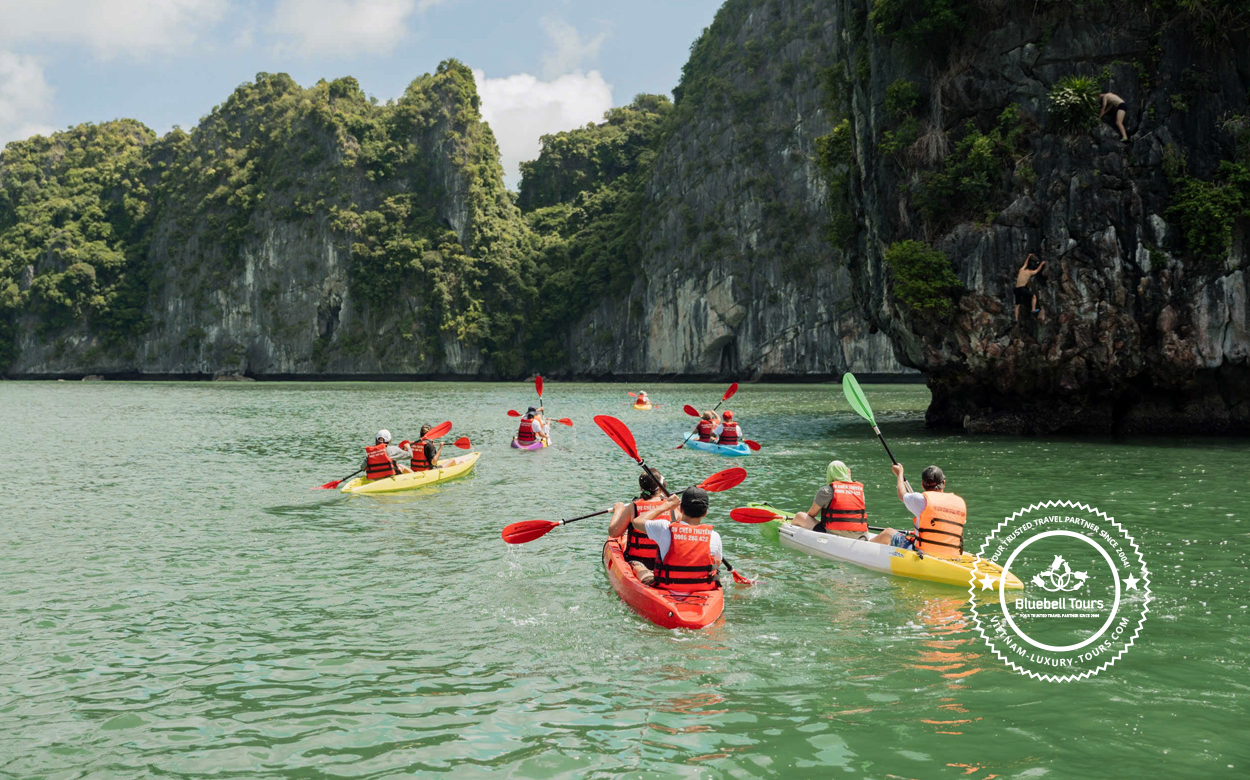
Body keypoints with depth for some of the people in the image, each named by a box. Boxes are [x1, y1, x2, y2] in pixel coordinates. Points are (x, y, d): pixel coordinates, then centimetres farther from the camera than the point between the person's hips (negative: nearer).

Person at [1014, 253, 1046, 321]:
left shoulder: (1021, 270, 16)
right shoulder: (1030, 272, 4)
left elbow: (1025, 264, 36)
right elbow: (1037, 270, 22)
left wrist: (1029, 257, 49)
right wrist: (1041, 264, 39)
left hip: (1016, 289, 5)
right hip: (1022, 288, -5)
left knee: (1017, 304, 10)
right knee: (1033, 296, 13)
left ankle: (1016, 319, 7)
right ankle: (1033, 310, 2)